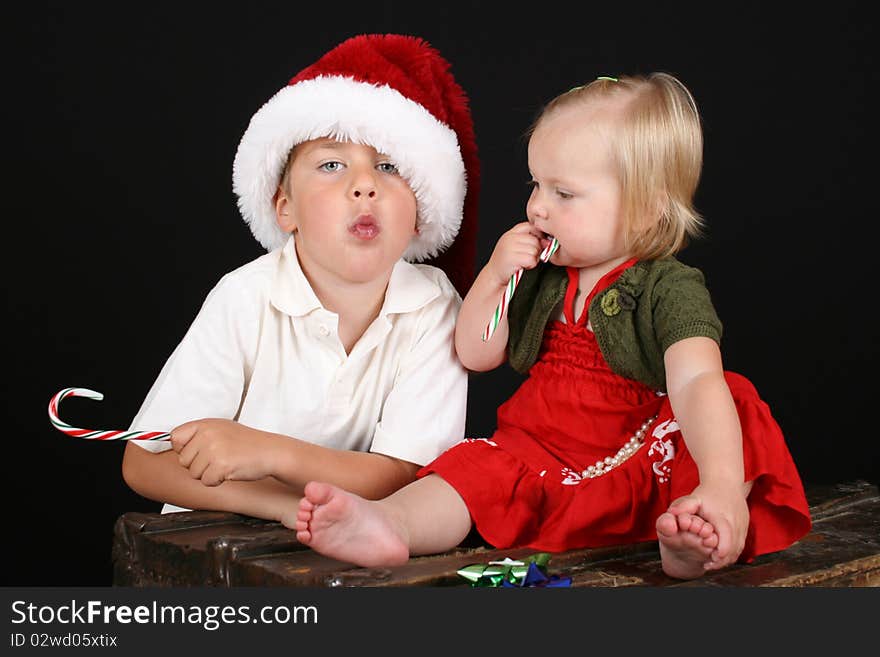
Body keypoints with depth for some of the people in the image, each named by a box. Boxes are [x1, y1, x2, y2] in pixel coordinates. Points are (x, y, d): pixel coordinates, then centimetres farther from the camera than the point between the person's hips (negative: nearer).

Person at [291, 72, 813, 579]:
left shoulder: (669, 289, -10)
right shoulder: (541, 278, 9)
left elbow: (697, 383, -27)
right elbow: (476, 356, 13)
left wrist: (722, 486, -45)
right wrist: (494, 277, -4)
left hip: (644, 469, -4)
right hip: (541, 458, 5)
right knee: (480, 466, -23)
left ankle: (689, 538, -54)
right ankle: (389, 522, -50)